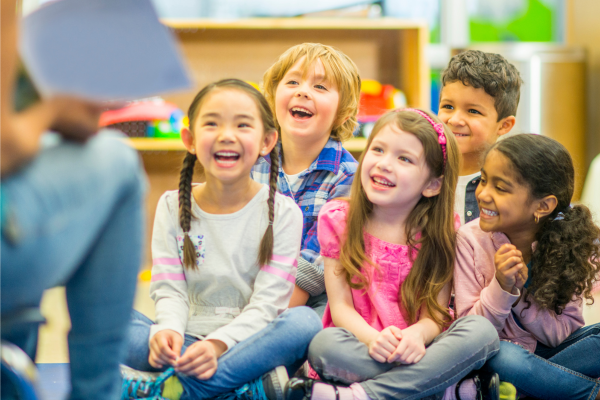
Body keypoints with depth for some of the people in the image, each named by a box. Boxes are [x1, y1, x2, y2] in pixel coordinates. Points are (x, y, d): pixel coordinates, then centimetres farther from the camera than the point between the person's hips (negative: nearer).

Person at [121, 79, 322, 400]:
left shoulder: (282, 213, -1)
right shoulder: (173, 207, 6)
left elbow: (266, 304, -9)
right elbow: (169, 290, -1)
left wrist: (218, 344, -27)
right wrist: (169, 331, -24)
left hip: (247, 344, -1)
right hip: (187, 347, 2)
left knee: (304, 321, -32)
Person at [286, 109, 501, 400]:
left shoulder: (440, 230, 2)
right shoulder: (338, 219, 2)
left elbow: (436, 313, -3)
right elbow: (340, 306, -4)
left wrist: (417, 336, -29)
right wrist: (371, 338, -27)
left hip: (415, 353, 1)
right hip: (362, 348, -1)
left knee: (481, 330, -27)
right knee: (325, 344, -34)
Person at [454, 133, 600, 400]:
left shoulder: (566, 245, -11)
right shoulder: (470, 239, -15)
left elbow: (562, 334, -12)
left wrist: (523, 293, -28)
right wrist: (501, 287, -29)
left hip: (547, 352, 3)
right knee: (505, 357, -35)